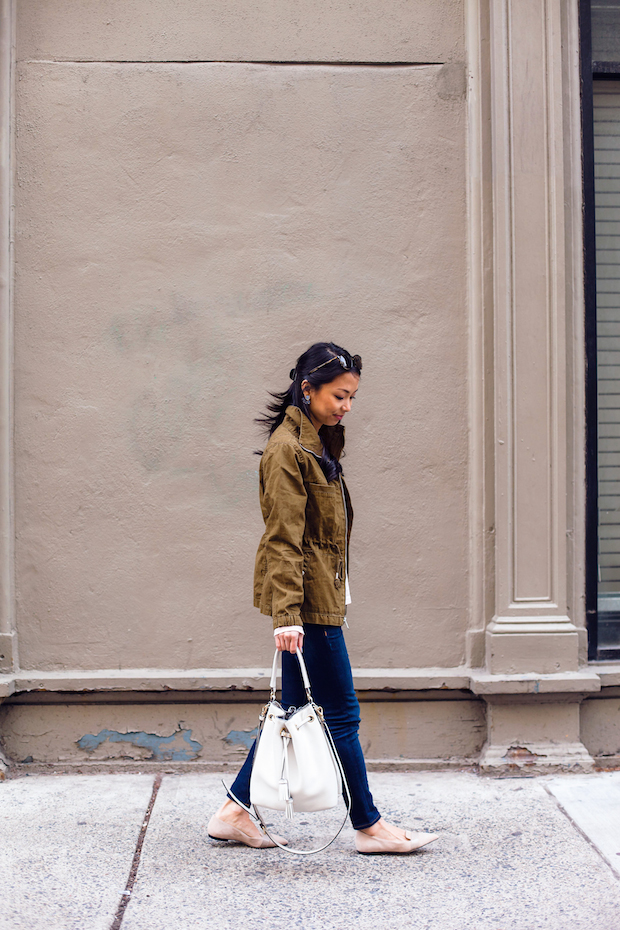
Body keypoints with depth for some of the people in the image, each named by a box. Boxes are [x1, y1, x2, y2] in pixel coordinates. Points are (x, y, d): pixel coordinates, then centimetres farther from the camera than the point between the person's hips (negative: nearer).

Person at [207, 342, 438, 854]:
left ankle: (235, 811, 19)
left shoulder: (318, 442, 15)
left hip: (321, 594, 10)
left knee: (294, 709, 12)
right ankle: (369, 826, 11)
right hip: (308, 600, -10)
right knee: (342, 712, 0)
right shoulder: (287, 449, -15)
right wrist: (286, 615, -24)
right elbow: (283, 540, -20)